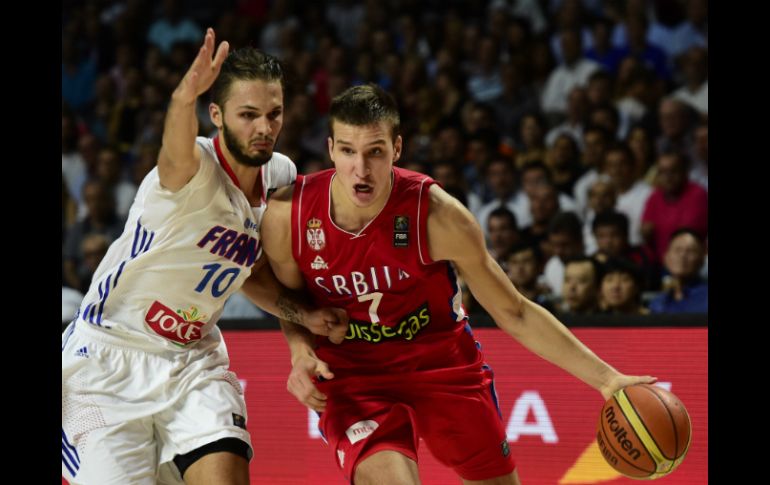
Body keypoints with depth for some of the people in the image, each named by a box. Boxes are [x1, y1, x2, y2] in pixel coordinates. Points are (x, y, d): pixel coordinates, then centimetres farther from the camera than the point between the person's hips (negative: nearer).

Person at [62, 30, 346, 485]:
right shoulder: (196, 169, -21)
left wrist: (304, 316, 2)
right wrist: (185, 98, -69)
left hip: (195, 357, 5)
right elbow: (177, 155, -48)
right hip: (111, 355, -5)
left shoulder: (281, 177, 1)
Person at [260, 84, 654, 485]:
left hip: (444, 364, 1)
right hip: (351, 379, -1)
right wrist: (300, 350, -16)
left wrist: (606, 378, -15)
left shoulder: (436, 214, -21)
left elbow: (513, 313, -11)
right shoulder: (287, 214, -17)